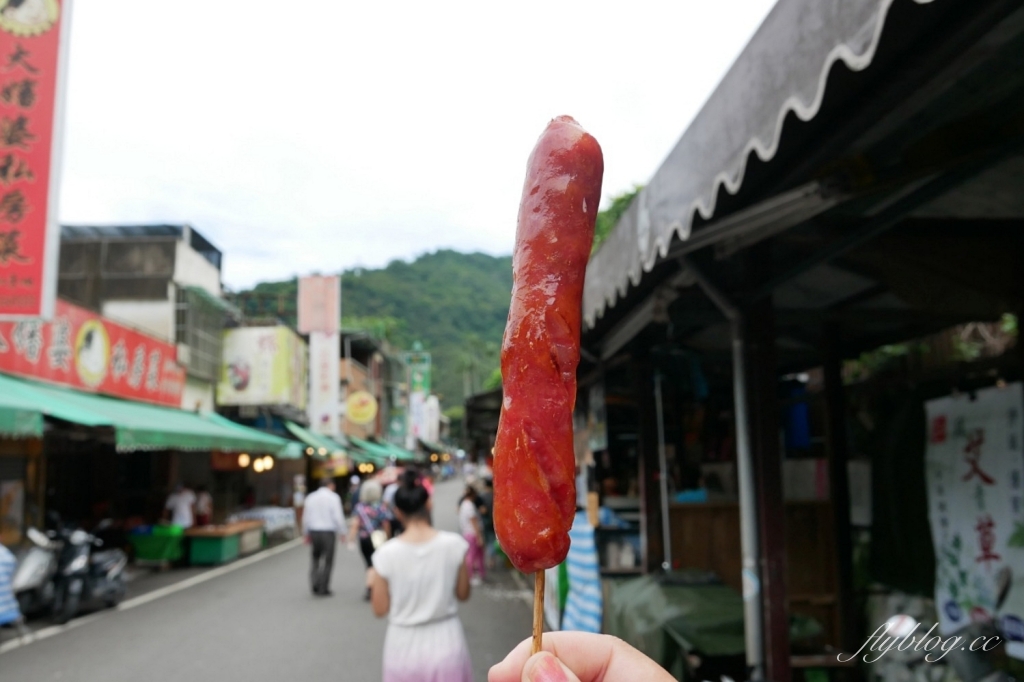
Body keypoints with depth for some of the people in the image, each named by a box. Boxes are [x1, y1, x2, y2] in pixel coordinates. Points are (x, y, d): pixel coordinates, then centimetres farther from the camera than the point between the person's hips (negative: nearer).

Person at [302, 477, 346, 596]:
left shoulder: (310, 497, 7)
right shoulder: (333, 497, -6)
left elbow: (306, 517, 7)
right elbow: (338, 517, -11)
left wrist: (307, 534, 15)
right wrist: (342, 533, -2)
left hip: (313, 531, 4)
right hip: (328, 532, -4)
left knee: (315, 558, 18)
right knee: (327, 561, 5)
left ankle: (315, 585, 9)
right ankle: (323, 589, 7)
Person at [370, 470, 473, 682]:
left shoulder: (386, 553, -14)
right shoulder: (454, 544, -11)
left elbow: (380, 609, -5)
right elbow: (463, 594, 1)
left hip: (405, 646, 0)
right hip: (445, 642, 0)